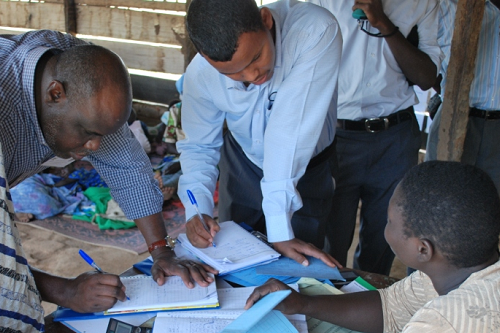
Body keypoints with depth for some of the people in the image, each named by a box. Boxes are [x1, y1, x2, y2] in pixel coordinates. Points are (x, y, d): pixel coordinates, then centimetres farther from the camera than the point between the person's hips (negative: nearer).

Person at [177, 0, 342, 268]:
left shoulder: (316, 32, -37)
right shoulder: (200, 73, -24)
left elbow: (290, 133, -40)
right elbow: (198, 146, -9)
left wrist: (279, 231, -37)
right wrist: (197, 209, -26)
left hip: (307, 167, -2)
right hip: (242, 162, 2)